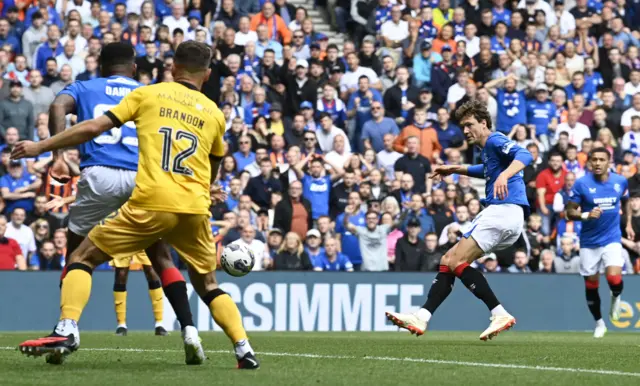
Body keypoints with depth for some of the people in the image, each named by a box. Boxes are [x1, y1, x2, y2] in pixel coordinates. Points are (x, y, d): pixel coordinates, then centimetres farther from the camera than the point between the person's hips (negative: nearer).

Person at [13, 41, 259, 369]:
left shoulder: (148, 94, 8)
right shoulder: (215, 114, 16)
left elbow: (94, 127, 3)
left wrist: (41, 146, 10)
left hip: (150, 203, -3)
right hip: (195, 210, 3)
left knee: (83, 257, 10)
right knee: (208, 287, 21)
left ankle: (67, 330, -10)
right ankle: (244, 350, 6)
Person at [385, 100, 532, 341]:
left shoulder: (495, 140, -5)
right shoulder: (487, 151, 24)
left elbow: (524, 155, -25)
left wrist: (504, 175, -42)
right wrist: (455, 169, 41)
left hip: (504, 210, -10)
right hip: (498, 214, 10)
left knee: (456, 261, -17)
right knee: (449, 261, 6)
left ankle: (500, 314, -18)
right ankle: (422, 317, 0)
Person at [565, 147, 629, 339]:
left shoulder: (620, 181, -2)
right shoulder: (581, 184, -11)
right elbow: (570, 212, -8)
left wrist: (628, 223, 16)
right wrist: (586, 215, -26)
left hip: (612, 239, 0)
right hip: (589, 242, 0)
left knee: (614, 277, -22)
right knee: (591, 285, 6)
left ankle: (616, 297, 14)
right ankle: (599, 323, 26)